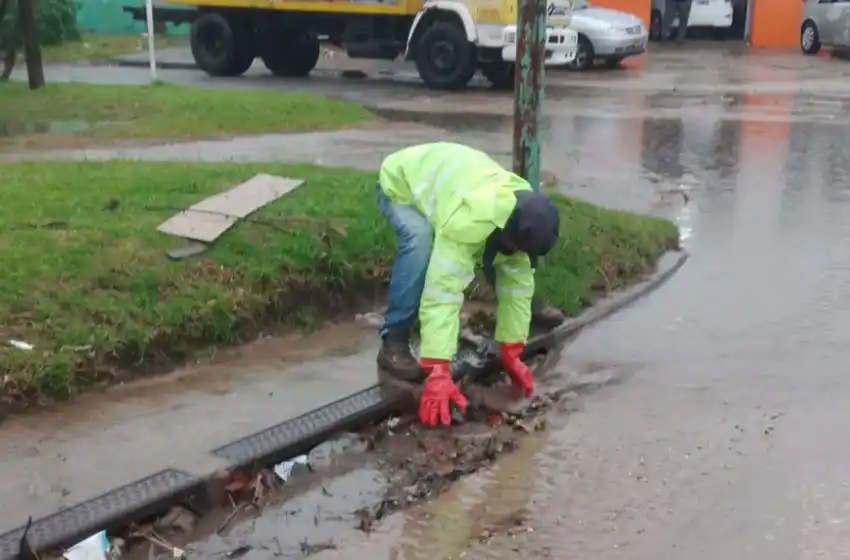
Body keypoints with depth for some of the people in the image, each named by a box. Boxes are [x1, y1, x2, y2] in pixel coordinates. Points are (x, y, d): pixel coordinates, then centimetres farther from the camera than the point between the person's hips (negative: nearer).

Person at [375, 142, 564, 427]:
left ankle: (528, 305, 34)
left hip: (445, 175, 6)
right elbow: (442, 291, -51)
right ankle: (393, 342, -27)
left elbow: (516, 282, -15)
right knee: (420, 240, -37)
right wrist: (438, 372, -55)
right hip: (400, 183, -6)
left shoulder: (523, 217, -23)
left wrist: (511, 353, -15)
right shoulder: (468, 219, -47)